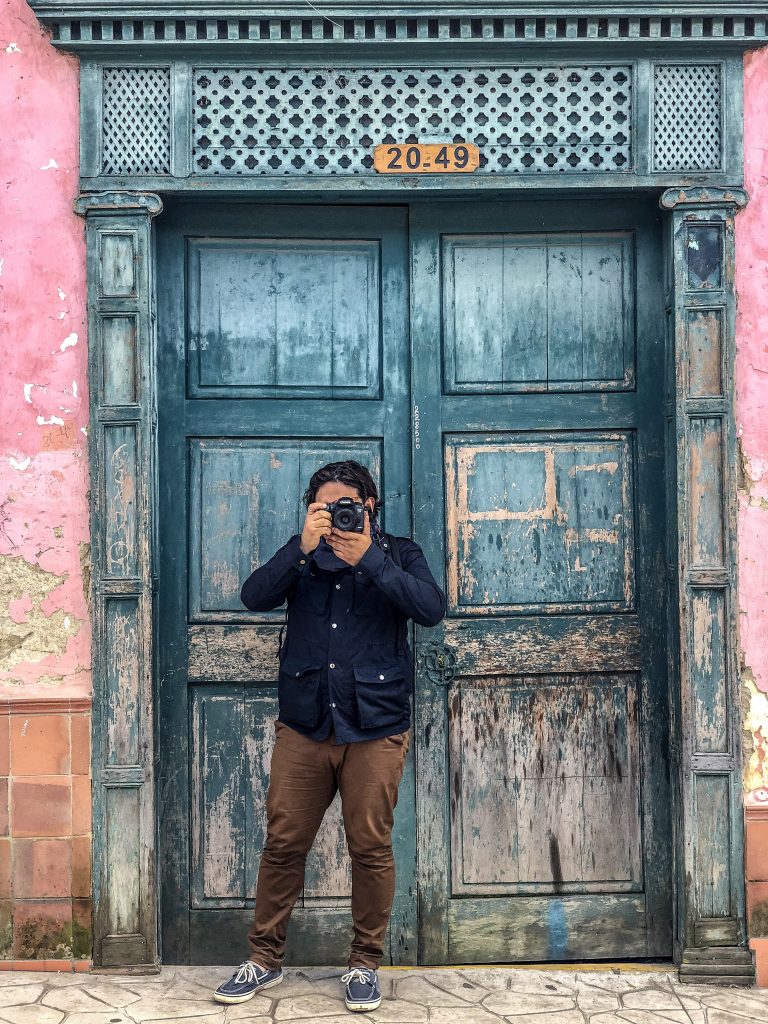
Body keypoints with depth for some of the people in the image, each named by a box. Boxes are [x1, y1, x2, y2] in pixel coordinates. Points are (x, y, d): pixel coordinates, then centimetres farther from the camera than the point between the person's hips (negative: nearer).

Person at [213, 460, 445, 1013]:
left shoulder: (399, 553, 6)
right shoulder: (303, 554, 11)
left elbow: (432, 608, -12)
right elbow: (255, 596, -5)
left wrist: (369, 558, -19)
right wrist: (304, 547, -17)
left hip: (375, 727, -2)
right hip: (304, 724, 2)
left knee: (370, 847, 3)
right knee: (283, 843, 5)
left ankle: (366, 963, 20)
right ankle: (265, 958, 21)